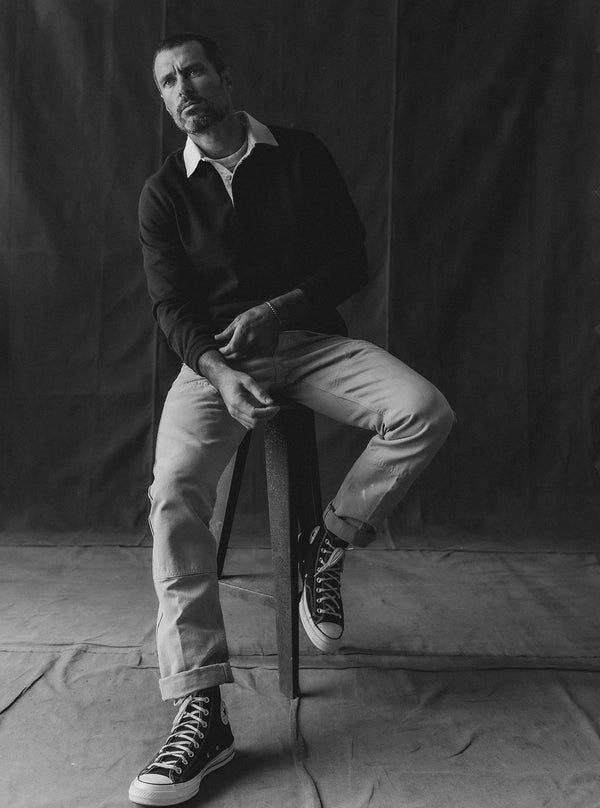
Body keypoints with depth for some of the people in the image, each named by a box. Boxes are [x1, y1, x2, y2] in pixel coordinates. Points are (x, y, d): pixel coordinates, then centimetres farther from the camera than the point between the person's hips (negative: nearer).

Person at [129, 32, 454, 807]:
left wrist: (278, 308, -13)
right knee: (174, 487, -28)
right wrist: (222, 375, -23)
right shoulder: (163, 191, 4)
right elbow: (171, 307, -3)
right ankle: (200, 709, -25)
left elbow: (351, 258, 4)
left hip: (310, 338, 1)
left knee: (424, 412, -27)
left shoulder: (301, 155, 5)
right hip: (216, 356, 0)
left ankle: (328, 545, -4)